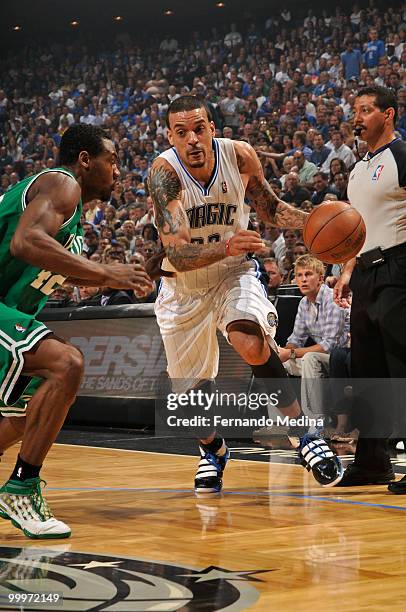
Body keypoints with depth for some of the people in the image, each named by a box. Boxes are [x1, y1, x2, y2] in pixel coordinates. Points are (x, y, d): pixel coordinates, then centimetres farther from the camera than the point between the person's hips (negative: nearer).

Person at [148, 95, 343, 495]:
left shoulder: (240, 155, -17)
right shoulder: (164, 172, -27)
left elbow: (270, 208, 3)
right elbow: (176, 256, -35)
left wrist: (313, 221, -16)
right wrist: (225, 246, -53)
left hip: (233, 273, 0)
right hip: (183, 286, 0)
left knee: (253, 346, -30)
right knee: (190, 387, 9)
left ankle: (302, 432, -17)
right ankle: (213, 450, 39)